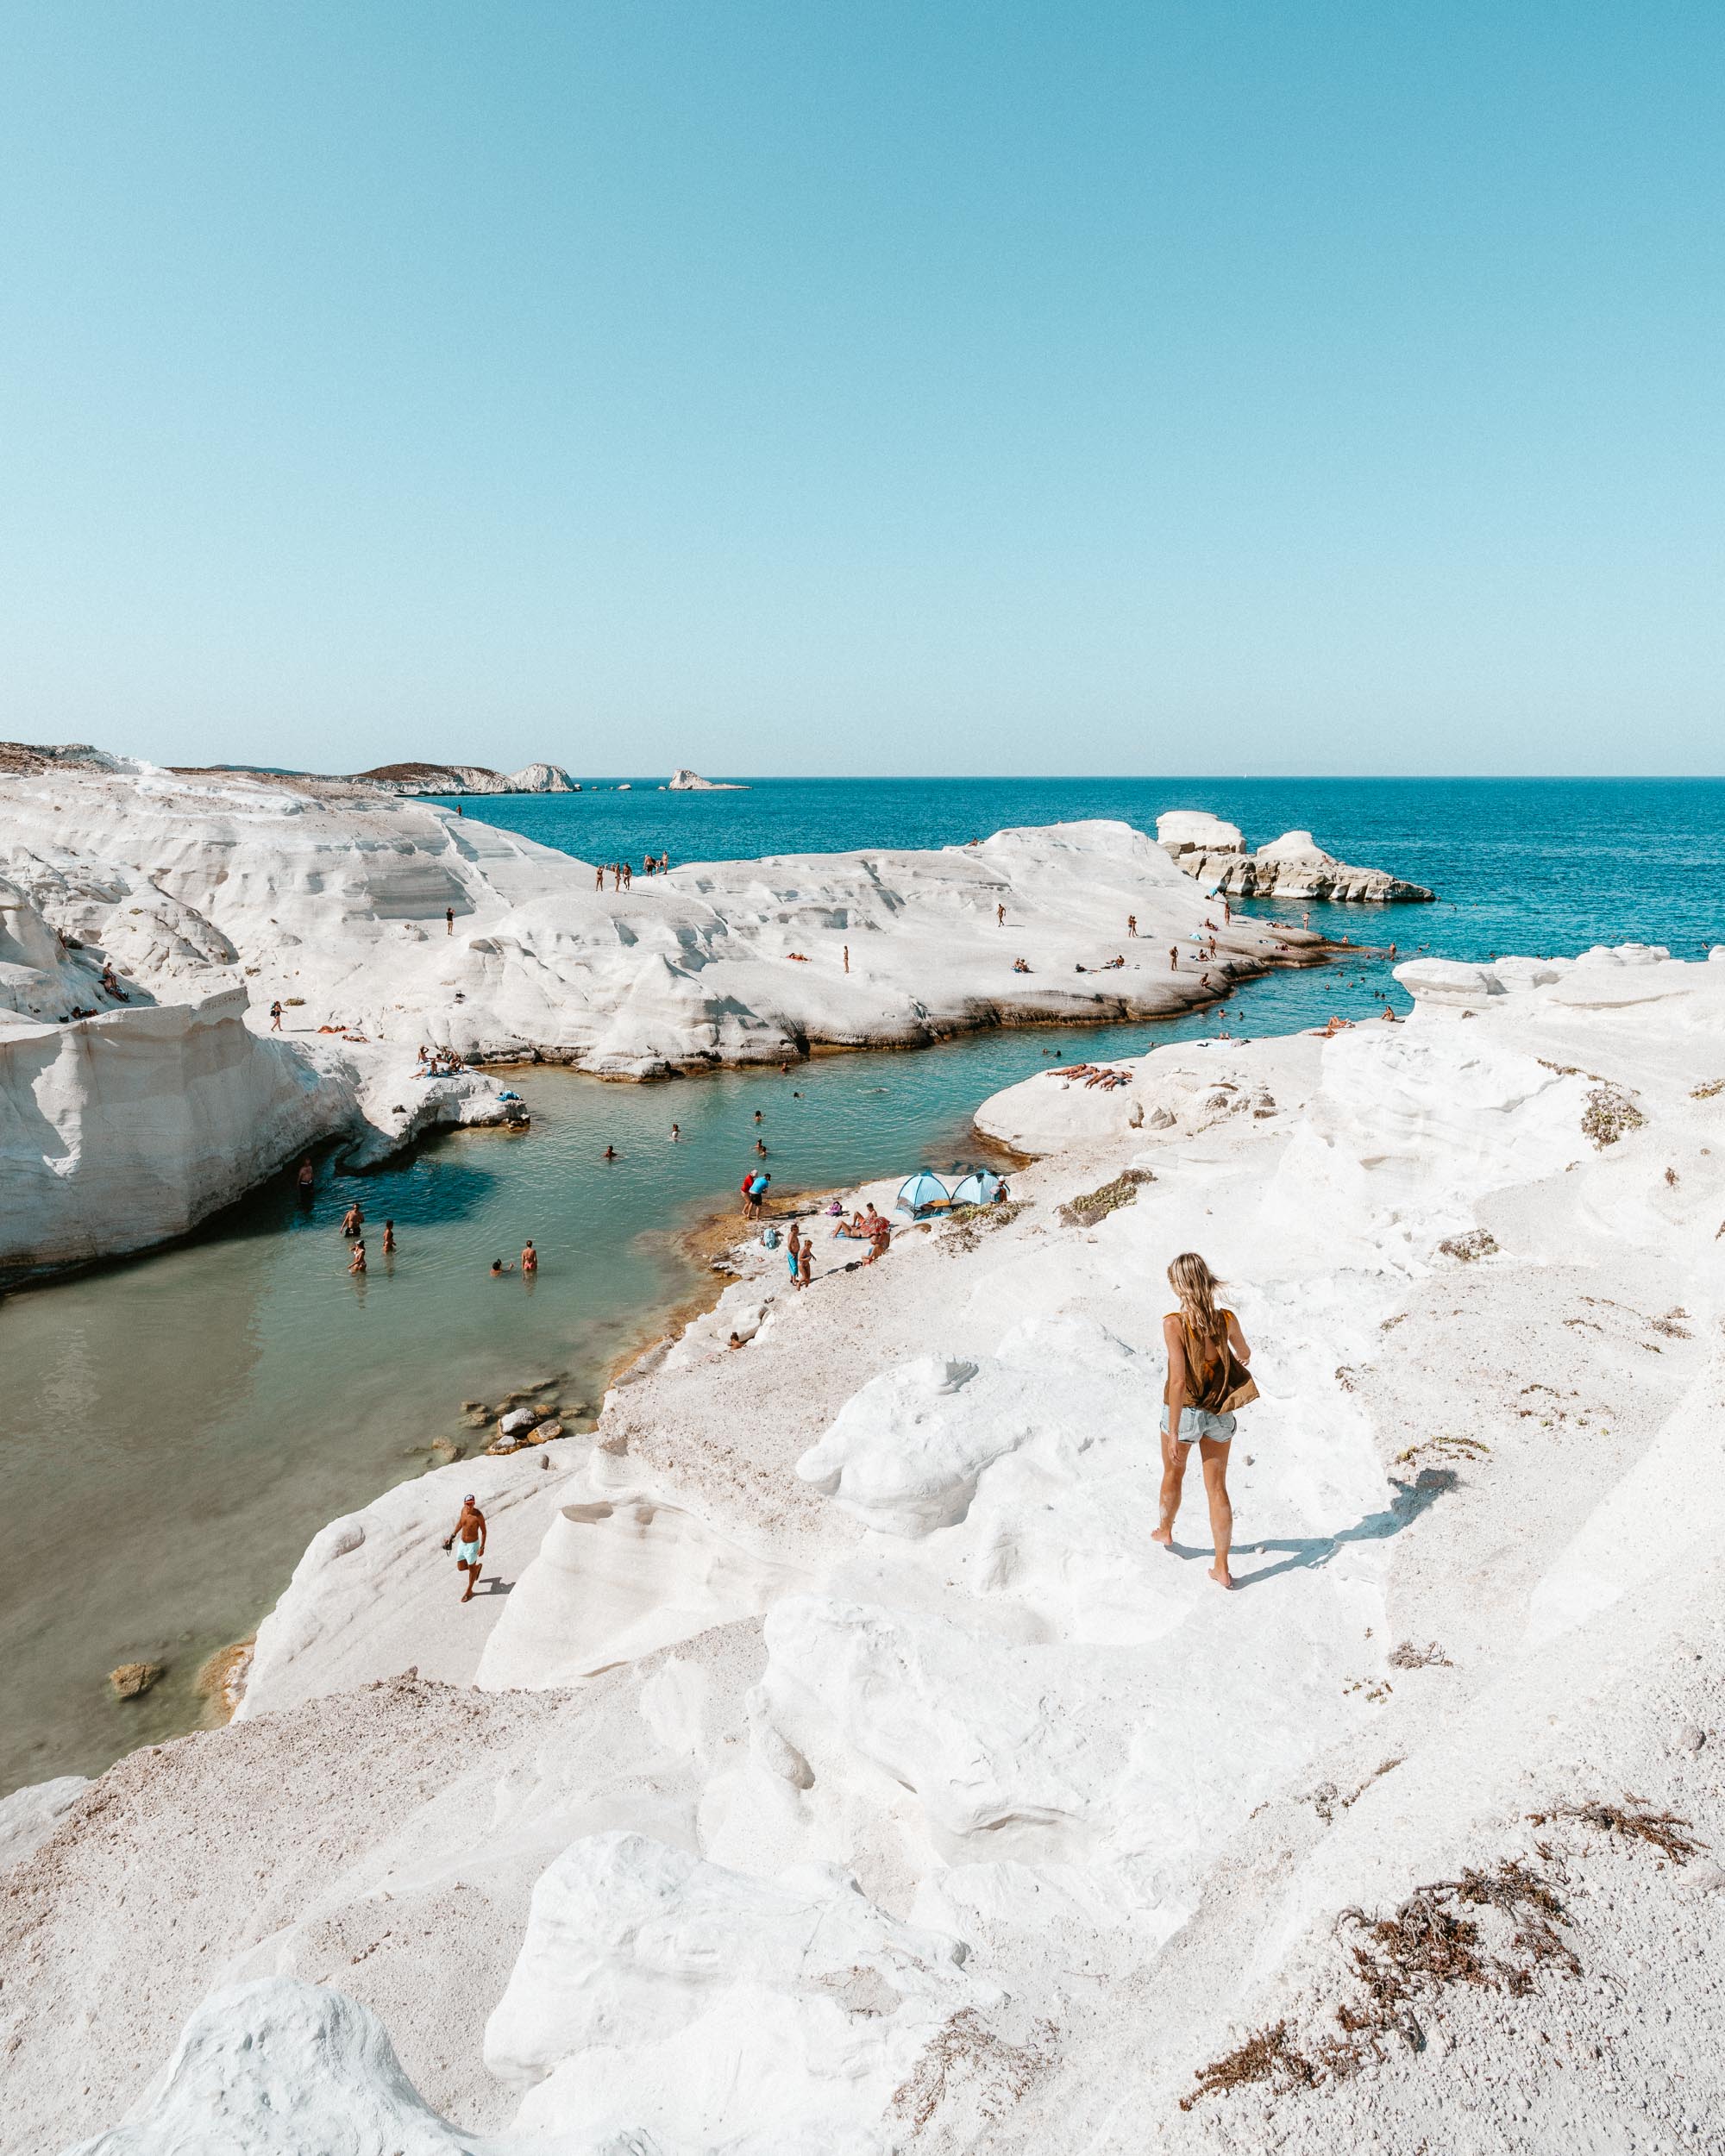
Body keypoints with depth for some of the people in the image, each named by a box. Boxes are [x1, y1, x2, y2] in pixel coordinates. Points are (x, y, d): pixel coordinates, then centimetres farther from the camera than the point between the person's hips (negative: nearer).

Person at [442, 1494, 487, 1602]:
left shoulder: (478, 1515, -27)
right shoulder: (464, 1509, -10)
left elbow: (483, 1531, -17)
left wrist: (482, 1548, -16)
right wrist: (452, 1535, 9)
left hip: (472, 1545, -6)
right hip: (462, 1543, 6)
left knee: (471, 1568, 14)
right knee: (460, 1568, 18)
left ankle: (469, 1591, 37)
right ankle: (478, 1566, 48)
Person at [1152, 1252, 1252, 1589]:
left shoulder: (1174, 1323, -23)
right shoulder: (1227, 1319, -10)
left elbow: (1178, 1380, -26)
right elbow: (1244, 1355, 11)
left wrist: (1174, 1433, -20)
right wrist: (1239, 1360, 37)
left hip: (1183, 1411, -2)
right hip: (1219, 1416, 3)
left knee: (1173, 1475, 24)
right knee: (1217, 1488, 12)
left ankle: (1165, 1532, 49)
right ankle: (1222, 1568, 16)